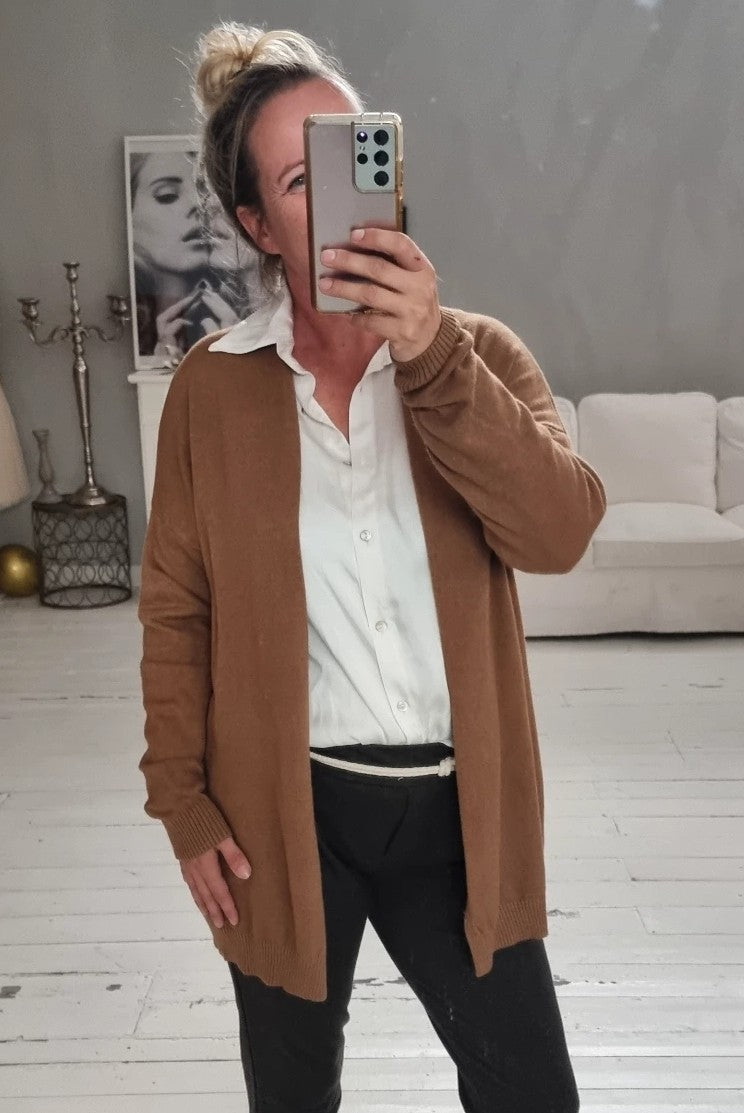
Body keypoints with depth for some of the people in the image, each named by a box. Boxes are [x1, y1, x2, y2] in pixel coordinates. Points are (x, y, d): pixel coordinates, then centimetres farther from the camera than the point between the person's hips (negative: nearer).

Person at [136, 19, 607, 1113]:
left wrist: (431, 357, -27)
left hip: (455, 807, 1)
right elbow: (177, 610, -1)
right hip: (284, 811, 0)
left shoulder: (480, 354, -3)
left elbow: (562, 532, -19)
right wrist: (182, 800, -2)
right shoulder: (212, 385, -5)